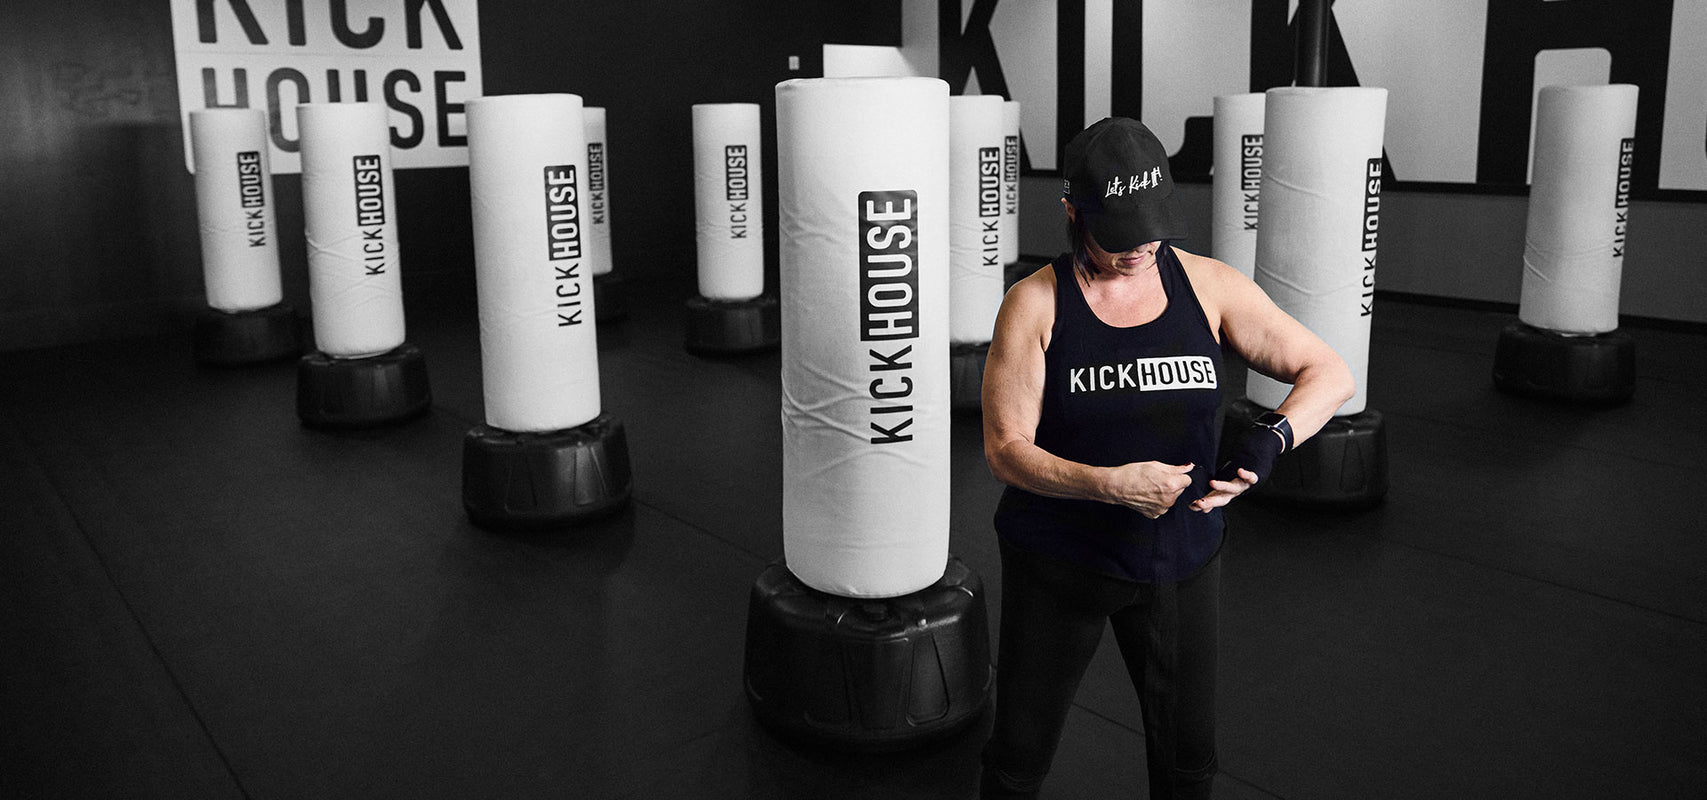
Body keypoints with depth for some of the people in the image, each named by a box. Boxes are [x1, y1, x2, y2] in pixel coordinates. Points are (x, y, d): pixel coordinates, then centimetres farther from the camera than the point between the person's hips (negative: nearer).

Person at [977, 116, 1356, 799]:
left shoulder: (1207, 286, -6)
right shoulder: (1035, 304, -12)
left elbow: (1330, 375, -5)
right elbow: (1005, 449, -16)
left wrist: (1270, 438, -26)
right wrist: (1108, 485, -32)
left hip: (1179, 562, 3)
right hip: (1058, 563, -2)